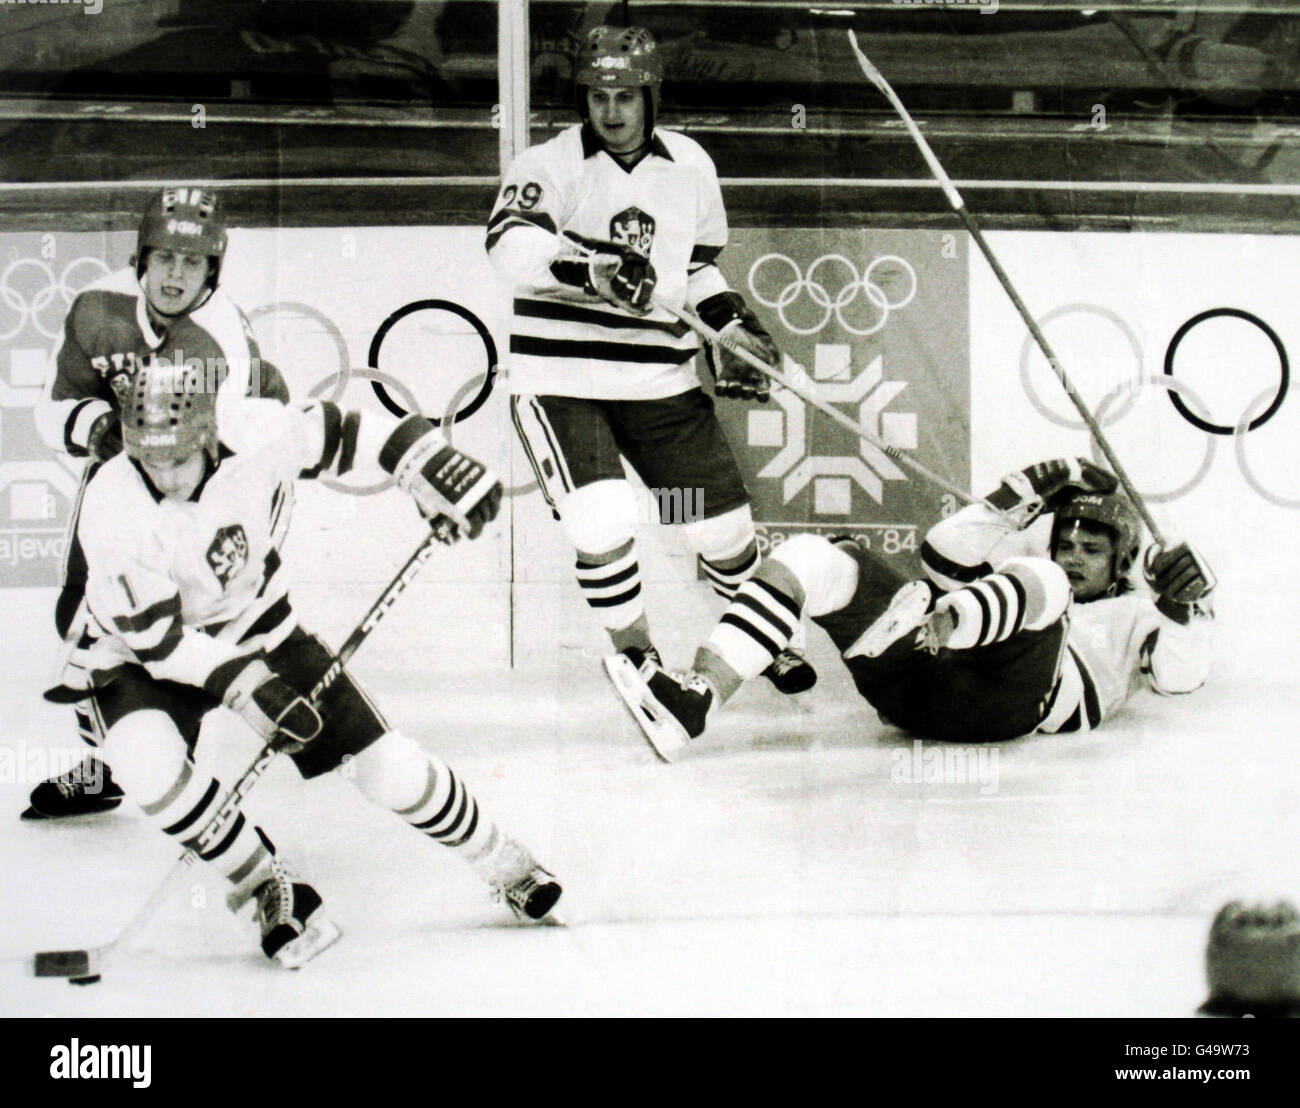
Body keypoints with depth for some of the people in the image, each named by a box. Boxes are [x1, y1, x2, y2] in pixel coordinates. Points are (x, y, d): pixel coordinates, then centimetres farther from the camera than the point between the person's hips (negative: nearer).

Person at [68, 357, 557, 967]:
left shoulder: (255, 436, -26)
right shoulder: (111, 510, -31)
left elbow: (341, 433, -6)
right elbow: (155, 638, -26)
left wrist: (432, 472, -13)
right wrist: (240, 680, -36)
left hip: (257, 624, 2)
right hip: (140, 655, -2)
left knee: (383, 761, -2)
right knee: (148, 768, -32)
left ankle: (505, 865, 21)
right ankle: (268, 887, -8)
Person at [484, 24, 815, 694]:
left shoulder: (690, 166, 8)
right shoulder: (551, 165, -9)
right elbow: (510, 245, -29)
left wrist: (729, 326, 8)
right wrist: (588, 269, -45)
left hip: (660, 380, 4)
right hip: (558, 379, -4)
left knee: (724, 521, 7)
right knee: (604, 524, -22)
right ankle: (633, 650, 5)